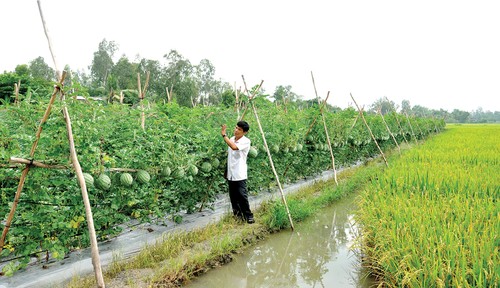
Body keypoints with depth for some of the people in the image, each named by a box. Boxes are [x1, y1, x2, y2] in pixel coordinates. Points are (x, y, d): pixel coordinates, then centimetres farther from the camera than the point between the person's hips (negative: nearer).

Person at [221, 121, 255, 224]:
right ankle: (237, 214, 25)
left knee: (242, 195, -8)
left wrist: (224, 135, -26)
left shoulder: (246, 141, -13)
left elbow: (234, 147, -32)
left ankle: (248, 216, 6)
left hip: (239, 174, -7)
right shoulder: (231, 139, 9)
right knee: (233, 196, 12)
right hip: (230, 173, 7)